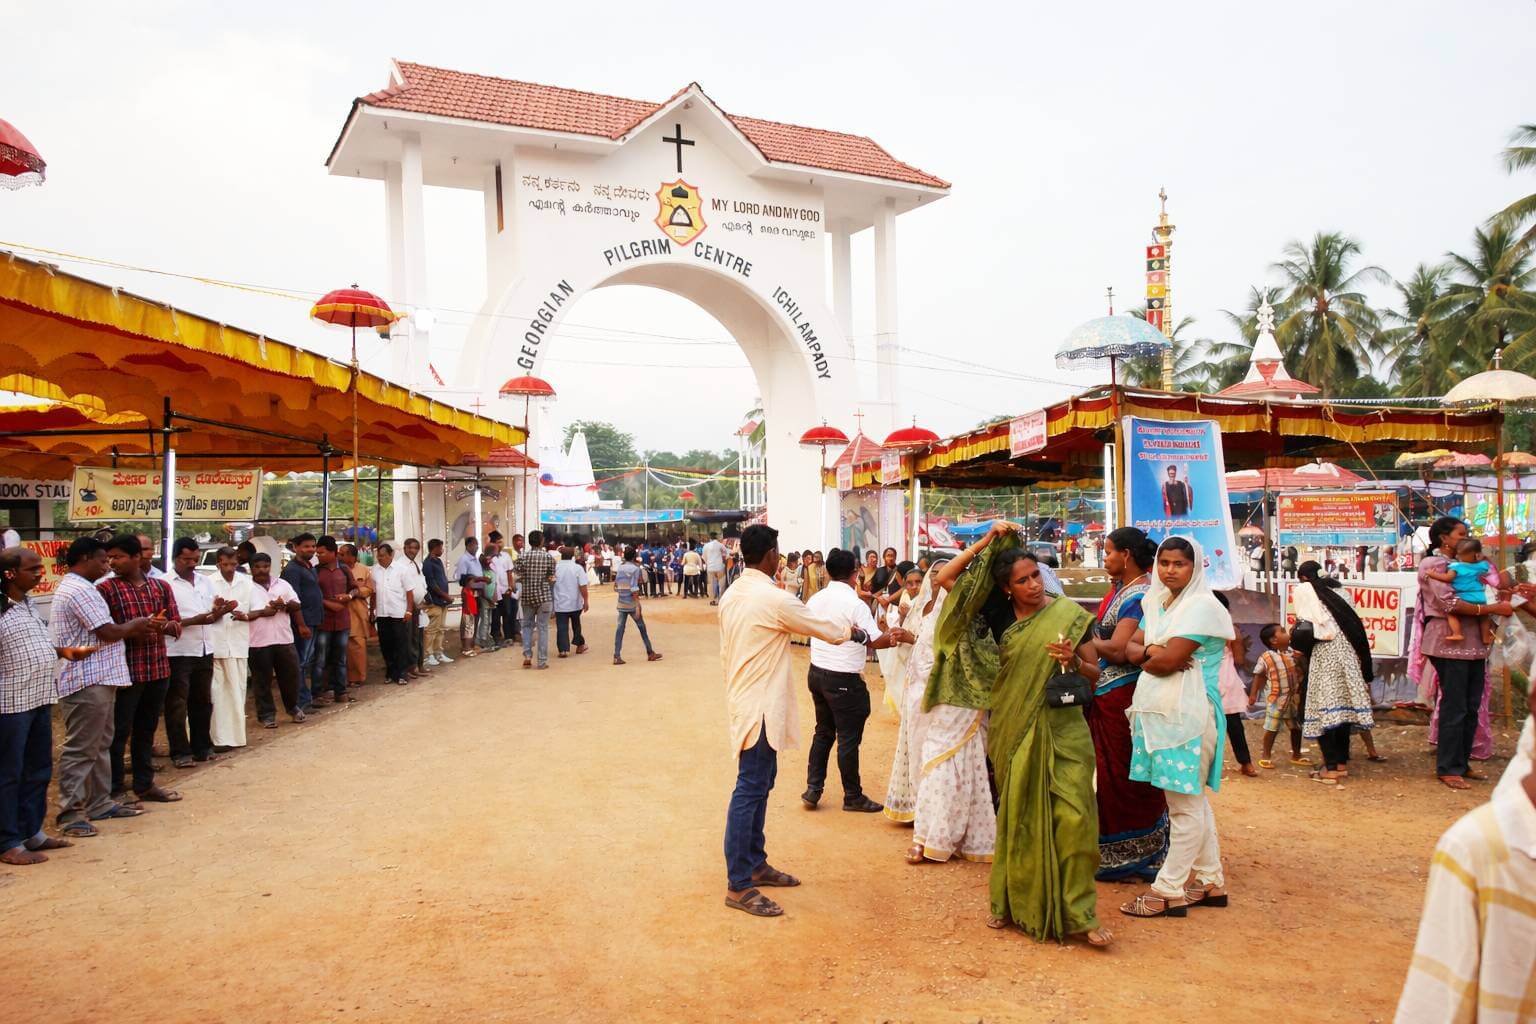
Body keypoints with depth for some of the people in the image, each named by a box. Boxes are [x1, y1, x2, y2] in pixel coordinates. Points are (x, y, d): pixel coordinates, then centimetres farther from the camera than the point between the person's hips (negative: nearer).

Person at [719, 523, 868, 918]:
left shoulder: (731, 595, 8)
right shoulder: (774, 599, -18)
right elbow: (825, 629, -7)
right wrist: (855, 633, 13)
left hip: (744, 703, 9)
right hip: (762, 708, -9)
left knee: (758, 783, 18)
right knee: (750, 790, -5)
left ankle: (756, 863, 29)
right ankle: (738, 886, 0)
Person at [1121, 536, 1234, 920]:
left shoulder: (1201, 606, -12)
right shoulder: (1157, 603, 15)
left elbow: (1168, 662, -19)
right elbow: (1132, 647, 9)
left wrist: (1148, 660, 1)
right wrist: (1152, 651, -12)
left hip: (1186, 716, -9)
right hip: (1158, 714, 9)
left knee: (1185, 804, -1)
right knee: (1192, 801, 16)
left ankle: (1168, 891, 4)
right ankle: (1210, 883, 26)